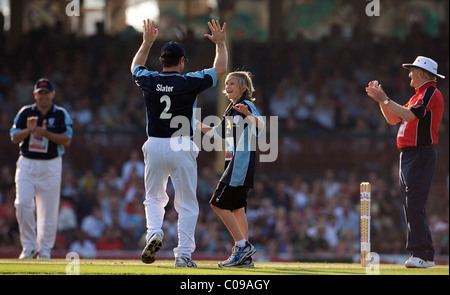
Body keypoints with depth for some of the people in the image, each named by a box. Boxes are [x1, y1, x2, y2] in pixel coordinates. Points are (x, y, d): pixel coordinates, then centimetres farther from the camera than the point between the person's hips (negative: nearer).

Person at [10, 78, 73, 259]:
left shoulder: (61, 114, 3)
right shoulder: (25, 113, 7)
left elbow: (67, 140, -6)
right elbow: (14, 138, 1)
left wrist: (46, 133, -19)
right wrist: (28, 130, -18)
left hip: (51, 166, -1)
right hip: (27, 164, 1)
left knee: (48, 210, 1)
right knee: (23, 203, -15)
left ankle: (44, 251, 12)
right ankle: (28, 247, -3)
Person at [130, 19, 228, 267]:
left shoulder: (148, 81, -1)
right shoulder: (189, 82, -9)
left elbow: (135, 67, 25)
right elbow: (220, 69, 6)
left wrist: (147, 42, 35)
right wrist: (220, 43, 20)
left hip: (155, 146, 3)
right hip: (181, 147, -3)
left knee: (154, 198, 18)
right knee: (187, 204, 5)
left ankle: (154, 233, -9)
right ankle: (183, 254, -2)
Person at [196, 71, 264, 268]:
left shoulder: (246, 105, -8)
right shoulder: (232, 109, 21)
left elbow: (260, 125, -27)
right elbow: (216, 133, 29)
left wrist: (248, 113, -45)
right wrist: (196, 124, 23)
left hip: (242, 161, -10)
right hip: (234, 164, 10)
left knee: (219, 203, -13)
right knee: (236, 207, 8)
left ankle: (242, 246, -13)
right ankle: (245, 257, 8)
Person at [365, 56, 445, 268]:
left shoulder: (431, 93, -8)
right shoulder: (418, 95, 23)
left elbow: (410, 115, -22)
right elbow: (393, 119, 24)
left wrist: (385, 100, -19)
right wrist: (381, 99, 13)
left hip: (421, 154, -10)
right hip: (407, 155, 10)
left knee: (415, 205, -16)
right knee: (411, 207, 9)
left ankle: (419, 254, -19)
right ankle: (426, 256, 12)